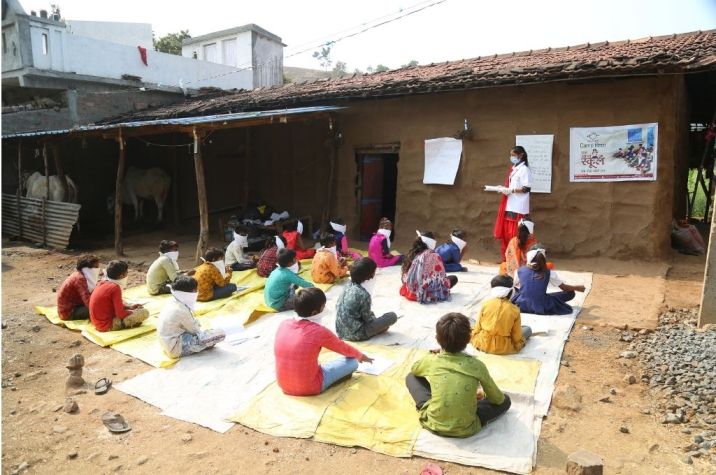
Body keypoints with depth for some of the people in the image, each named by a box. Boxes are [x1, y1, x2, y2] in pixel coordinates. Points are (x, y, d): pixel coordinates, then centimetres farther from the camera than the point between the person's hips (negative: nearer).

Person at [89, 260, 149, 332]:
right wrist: (132, 312, -1)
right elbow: (120, 314, -19)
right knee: (144, 312, -14)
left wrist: (129, 307, 11)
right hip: (107, 325, -9)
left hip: (97, 322, 9)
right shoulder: (115, 287, -20)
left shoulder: (103, 283, 5)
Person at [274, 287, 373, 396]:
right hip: (309, 388, -6)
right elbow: (344, 348, -1)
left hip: (284, 386, 6)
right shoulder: (319, 331, -20)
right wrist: (361, 356, 20)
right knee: (353, 362, 4)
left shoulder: (283, 325, -5)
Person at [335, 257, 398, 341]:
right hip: (355, 334, -8)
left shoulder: (349, 285, -2)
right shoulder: (364, 295, -24)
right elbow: (368, 319, -14)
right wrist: (374, 319, 11)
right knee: (392, 316, -6)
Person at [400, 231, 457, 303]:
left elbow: (404, 276, 9)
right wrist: (446, 282, 15)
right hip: (426, 294, -6)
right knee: (453, 278, 12)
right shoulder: (433, 256, -12)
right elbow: (440, 277, -6)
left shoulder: (412, 254, 5)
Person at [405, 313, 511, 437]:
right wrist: (482, 396, 21)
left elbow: (413, 370, 11)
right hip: (465, 429, 2)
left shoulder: (431, 360, -14)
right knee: (505, 400, 14)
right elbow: (497, 399, -1)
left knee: (411, 377, 18)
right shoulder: (476, 365, -16)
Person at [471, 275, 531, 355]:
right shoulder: (515, 309, -12)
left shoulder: (486, 303, -11)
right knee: (528, 329, 21)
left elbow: (477, 328, -5)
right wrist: (517, 343, 14)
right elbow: (517, 337, -7)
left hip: (482, 344, -1)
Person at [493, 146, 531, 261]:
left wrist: (511, 190, -17)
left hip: (518, 207, -8)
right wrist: (504, 188, 3)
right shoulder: (514, 169, 15)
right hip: (509, 206, 8)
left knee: (515, 234, -5)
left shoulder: (524, 169, -9)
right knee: (506, 232, 10)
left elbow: (527, 188, -15)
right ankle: (506, 257, 18)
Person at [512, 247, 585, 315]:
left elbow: (514, 285, 10)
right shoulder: (549, 273, -15)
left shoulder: (520, 271, -10)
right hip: (541, 308, 0)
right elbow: (564, 288, -1)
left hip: (521, 306, 0)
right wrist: (578, 288, 19)